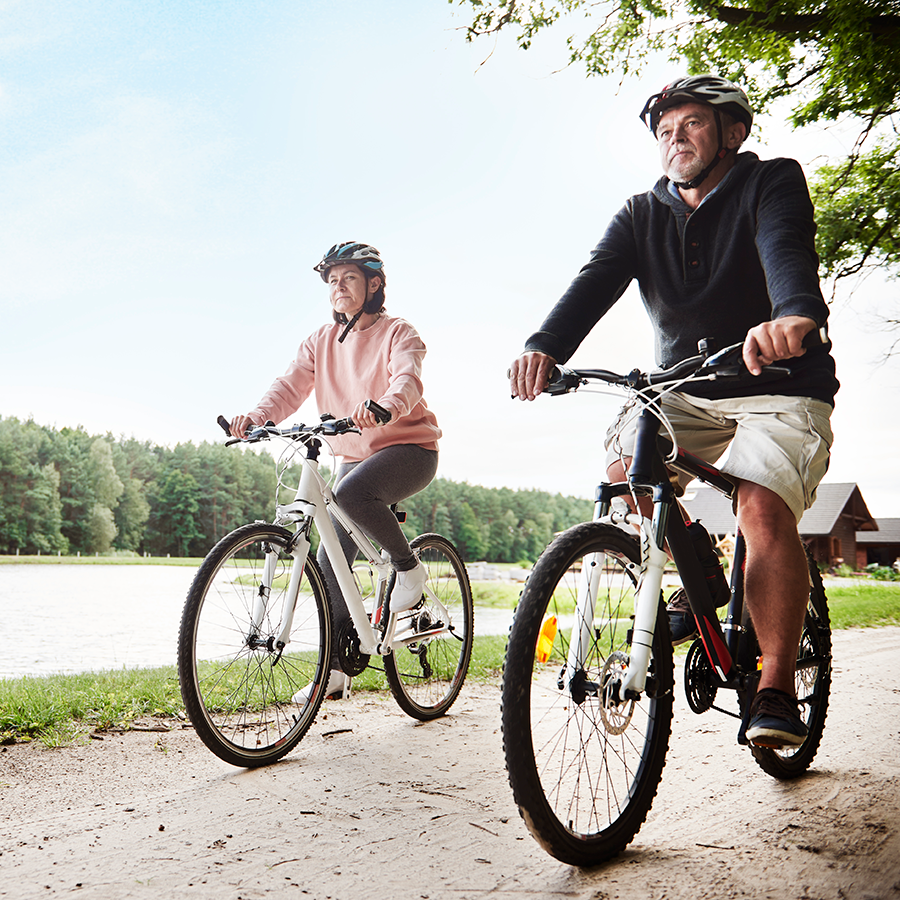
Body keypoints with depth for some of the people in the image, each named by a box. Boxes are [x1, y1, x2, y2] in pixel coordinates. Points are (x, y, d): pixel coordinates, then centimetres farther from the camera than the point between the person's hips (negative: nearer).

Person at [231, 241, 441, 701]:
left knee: (352, 491, -36)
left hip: (409, 448, -5)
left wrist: (384, 406, -51)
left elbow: (407, 379, -27)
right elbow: (290, 385, -7)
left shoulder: (398, 333, -7)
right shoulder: (320, 341, 7)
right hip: (354, 456, 6)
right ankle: (334, 668, 8)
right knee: (330, 558, -3)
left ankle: (408, 566, -12)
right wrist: (257, 416, -29)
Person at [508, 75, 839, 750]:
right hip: (687, 394, 4)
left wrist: (795, 316, -53)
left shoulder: (773, 183, -6)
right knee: (624, 471, -20)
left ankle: (778, 688, -15)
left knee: (762, 506, -27)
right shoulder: (643, 215, 6)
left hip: (782, 390, -4)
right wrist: (545, 348, -34)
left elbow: (788, 250, -29)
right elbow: (596, 281, -13)